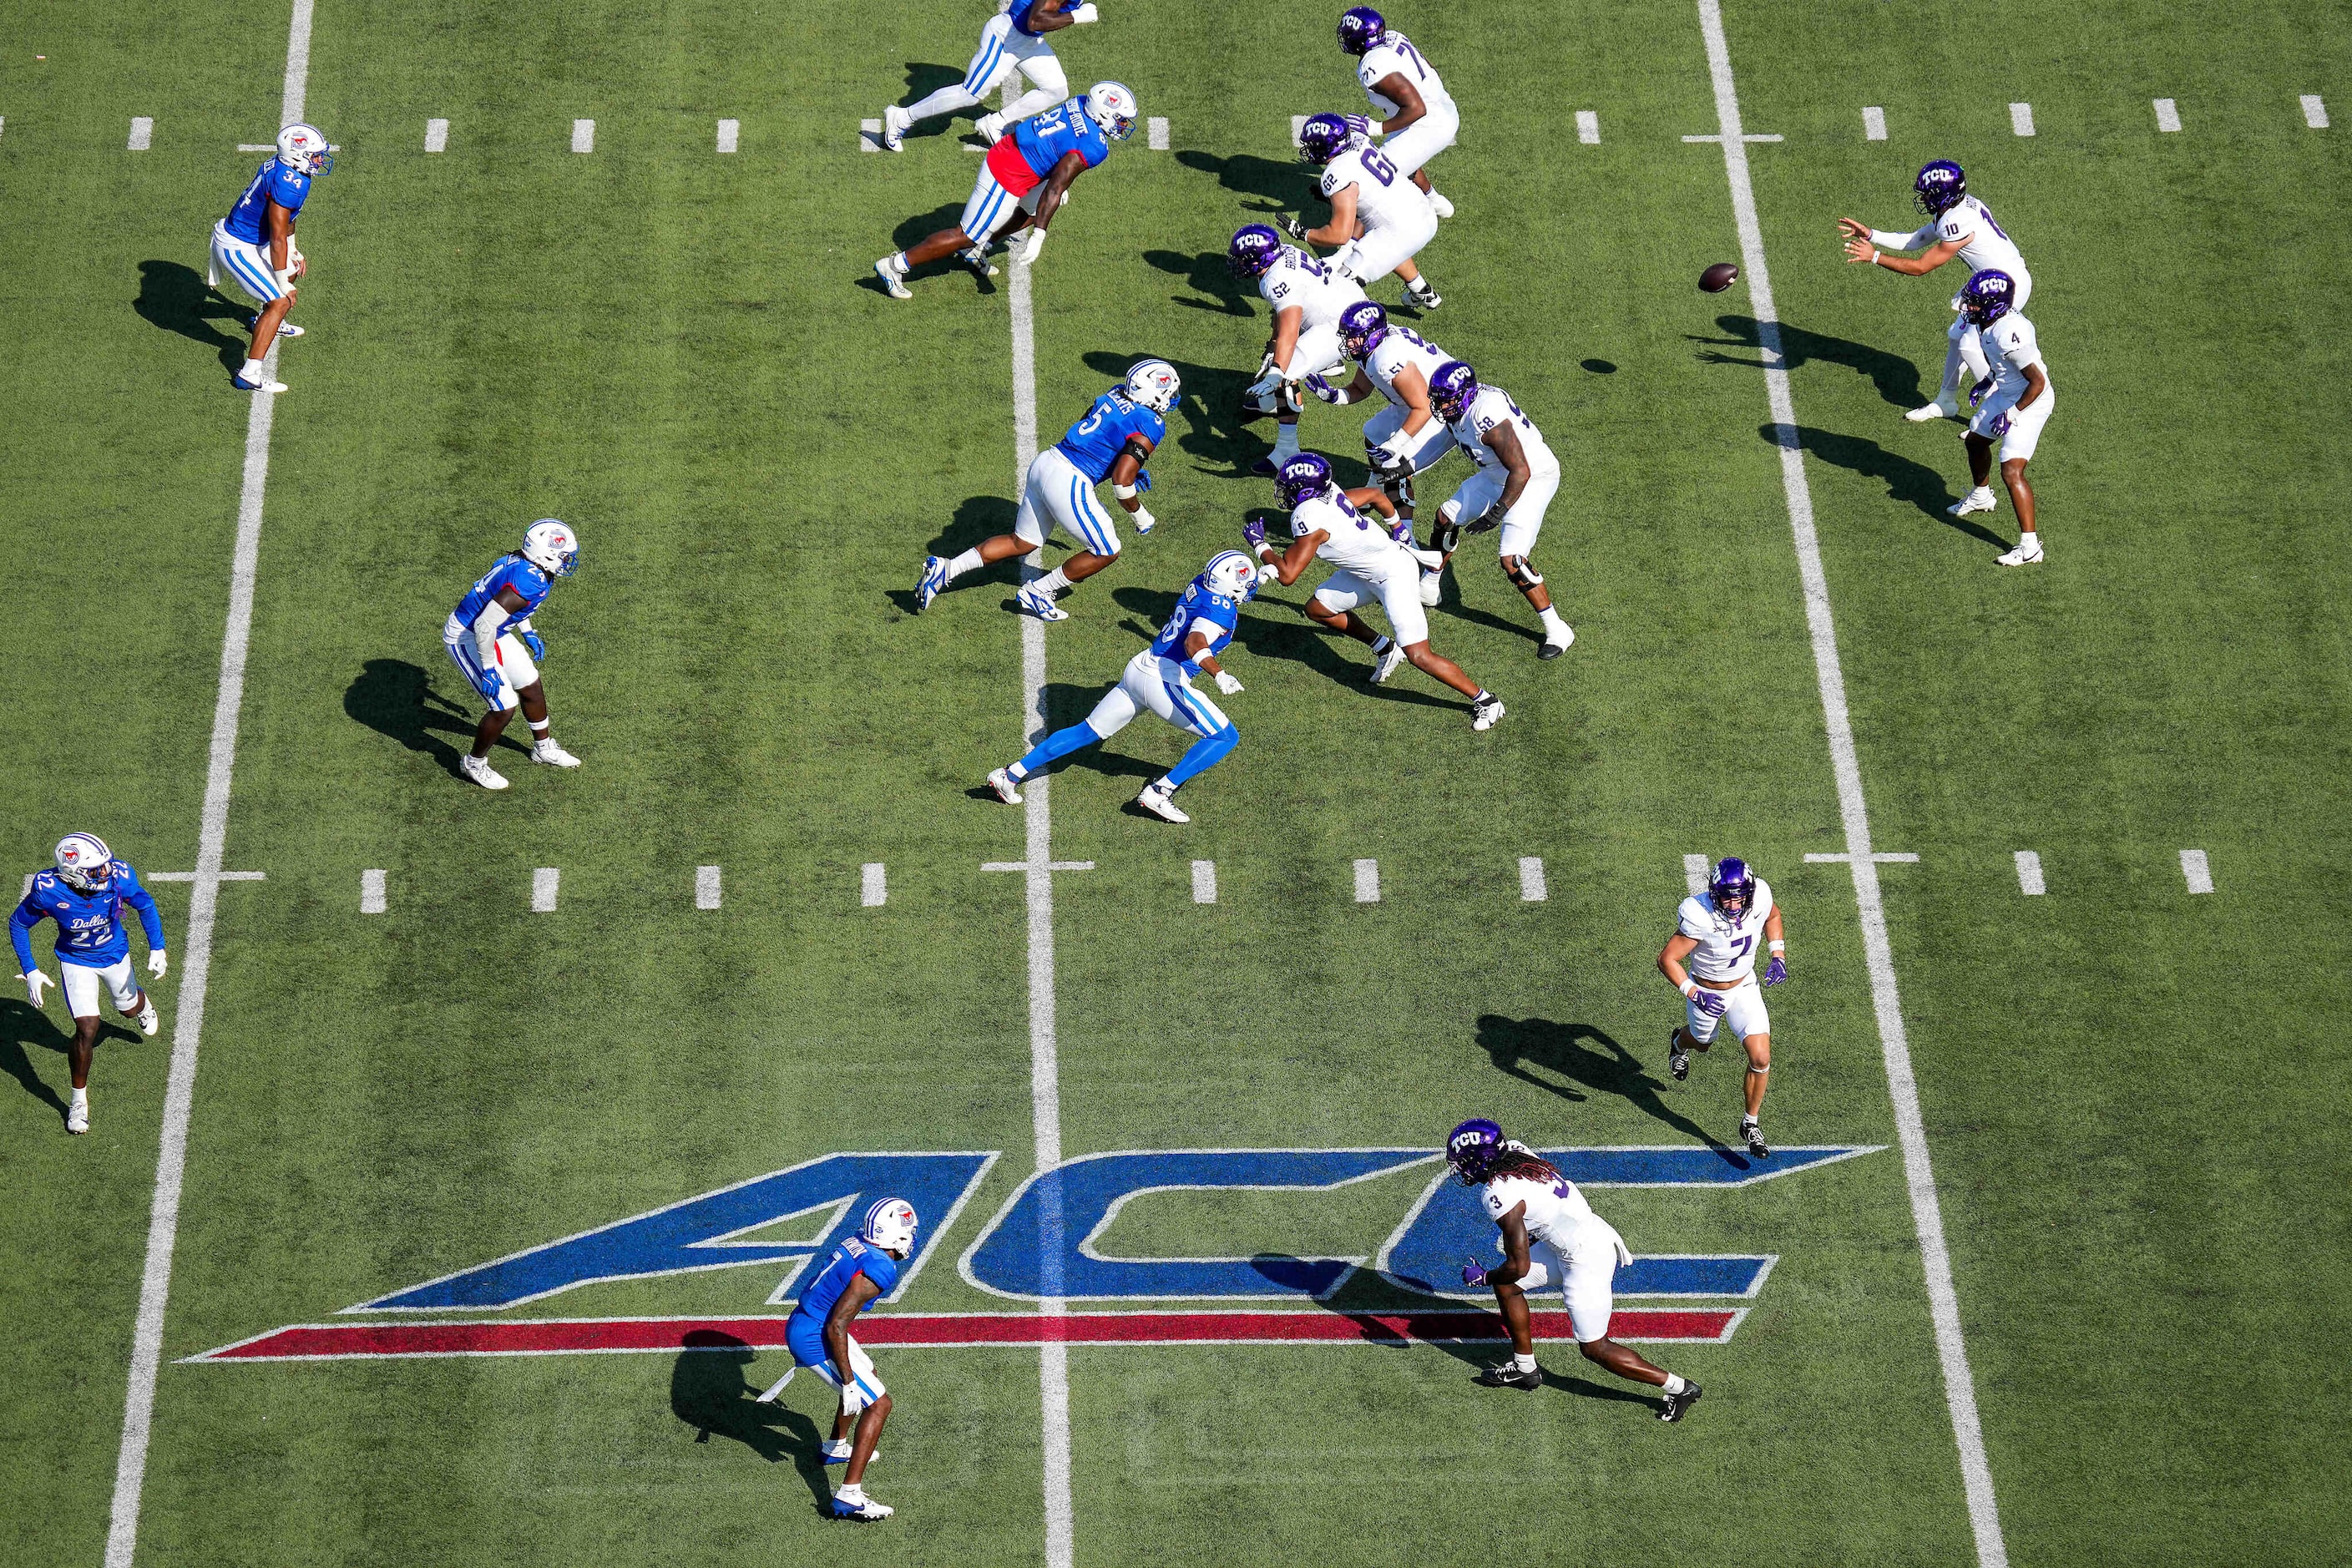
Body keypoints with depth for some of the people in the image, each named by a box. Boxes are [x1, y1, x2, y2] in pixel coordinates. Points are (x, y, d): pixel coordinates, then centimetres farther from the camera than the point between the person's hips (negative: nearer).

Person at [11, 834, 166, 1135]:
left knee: (129, 1008, 26)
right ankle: (79, 1101, 7)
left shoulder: (117, 877, -30)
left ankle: (142, 1004, 67)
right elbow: (18, 924, -14)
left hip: (115, 955, 2)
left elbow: (146, 905, -8)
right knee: (87, 1030, -13)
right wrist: (30, 971, -16)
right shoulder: (48, 891, -34)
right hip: (76, 962, -2)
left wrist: (157, 949, -11)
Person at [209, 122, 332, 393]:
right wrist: (284, 287, -19)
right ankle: (249, 375, -16)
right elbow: (278, 239, -27)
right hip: (237, 248, -10)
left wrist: (295, 252, 30)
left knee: (293, 269, 29)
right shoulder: (289, 184, -30)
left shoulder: (280, 167, 2)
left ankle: (265, 320, 52)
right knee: (280, 302, -13)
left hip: (252, 239, 10)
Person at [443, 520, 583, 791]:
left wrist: (527, 633, 20)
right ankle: (474, 764, 18)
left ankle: (543, 748, 41)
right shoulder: (530, 582, -34)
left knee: (532, 687, 19)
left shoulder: (522, 563, -5)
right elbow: (484, 626, -34)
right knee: (504, 708, -6)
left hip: (492, 633, 10)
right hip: (466, 639, -10)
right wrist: (488, 669, -25)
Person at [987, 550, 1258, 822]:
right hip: (1165, 681, -9)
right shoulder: (1222, 609, -14)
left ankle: (1010, 775, 19)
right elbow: (1194, 643, -32)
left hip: (1137, 669, 9)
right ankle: (1159, 792, -8)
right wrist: (1220, 675, -46)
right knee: (1226, 738, 0)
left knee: (1088, 732, 19)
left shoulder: (1199, 586, 12)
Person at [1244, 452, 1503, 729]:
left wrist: (1259, 544, -9)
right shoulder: (1328, 493, -3)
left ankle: (1486, 701, -2)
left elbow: (1287, 575, -24)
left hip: (1394, 573, -10)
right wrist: (1397, 526, 29)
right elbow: (1375, 495, 12)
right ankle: (1385, 650, 26)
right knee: (1317, 609, 16)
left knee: (1418, 655, -11)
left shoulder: (1309, 518, -27)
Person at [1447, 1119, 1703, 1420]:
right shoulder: (1517, 1153, 2)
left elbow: (1519, 1267, -19)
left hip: (1586, 1256, -10)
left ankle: (1678, 1387, 8)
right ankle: (1524, 1367, 30)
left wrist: (1483, 1277, 0)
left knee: (1594, 1347, 1)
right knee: (1506, 1285, 15)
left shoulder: (1499, 1195, -23)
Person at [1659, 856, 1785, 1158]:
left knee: (1761, 1059, -5)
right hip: (1705, 991, -3)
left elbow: (1773, 915, 5)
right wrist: (1695, 994, -37)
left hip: (1744, 987, 3)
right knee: (1702, 1041, 26)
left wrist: (1777, 955, -5)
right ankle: (1679, 1042, 66)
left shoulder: (1759, 898, -22)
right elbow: (1667, 960, -29)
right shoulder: (1700, 917, -36)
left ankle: (1750, 1123, 18)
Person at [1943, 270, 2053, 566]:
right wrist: (1986, 385, 13)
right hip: (2005, 393, 10)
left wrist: (2012, 414, -22)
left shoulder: (2010, 333, -33)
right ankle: (1981, 497, 58)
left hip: (2030, 401, -10)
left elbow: (2038, 382, -28)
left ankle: (2030, 546, -12)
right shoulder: (1992, 322, -5)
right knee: (1975, 441, 29)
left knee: (2011, 472, -16)